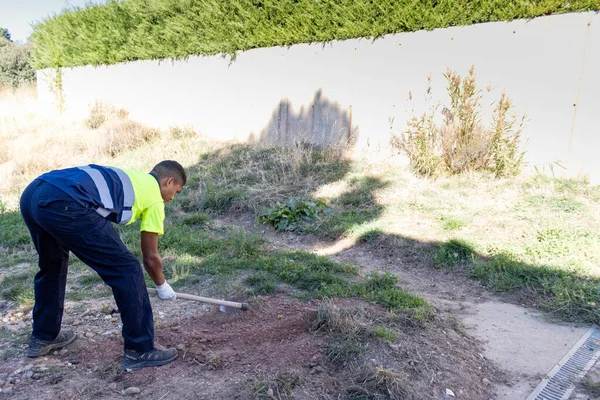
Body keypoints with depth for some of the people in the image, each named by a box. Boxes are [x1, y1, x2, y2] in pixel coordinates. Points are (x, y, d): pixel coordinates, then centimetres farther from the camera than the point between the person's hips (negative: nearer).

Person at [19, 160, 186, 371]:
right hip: (63, 204, -9)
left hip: (32, 194, 10)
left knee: (52, 264, 32)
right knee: (127, 269, 2)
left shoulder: (130, 177, 33)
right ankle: (139, 351, 10)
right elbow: (150, 257, 20)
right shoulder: (155, 196, 13)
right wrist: (162, 286, 36)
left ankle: (43, 337, 46)